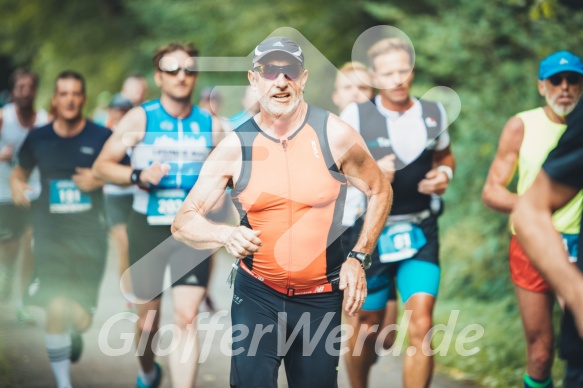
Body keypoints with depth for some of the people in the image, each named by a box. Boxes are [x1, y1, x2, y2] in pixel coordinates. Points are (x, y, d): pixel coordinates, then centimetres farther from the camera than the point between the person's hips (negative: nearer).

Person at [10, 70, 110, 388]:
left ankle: (73, 334, 40)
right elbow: (20, 171, 18)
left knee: (80, 319, -1)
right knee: (56, 310, -12)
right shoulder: (38, 138, 3)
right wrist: (16, 185, -5)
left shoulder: (101, 137, -2)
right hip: (50, 237, 0)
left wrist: (100, 178, -13)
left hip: (89, 235, 0)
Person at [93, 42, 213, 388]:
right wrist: (139, 175, -24)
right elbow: (102, 165, -7)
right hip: (148, 228, -1)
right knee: (148, 320, 13)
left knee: (187, 318, -13)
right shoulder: (140, 118, -5)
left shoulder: (209, 124, 2)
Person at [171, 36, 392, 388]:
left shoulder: (334, 134, -7)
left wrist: (359, 258, -2)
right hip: (256, 295, 0)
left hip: (322, 299, 0)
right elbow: (184, 222, -6)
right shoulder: (235, 147, -6)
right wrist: (225, 234, -26)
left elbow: (380, 191, 6)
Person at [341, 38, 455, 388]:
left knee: (421, 325, -12)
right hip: (371, 233, -1)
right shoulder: (356, 116, -8)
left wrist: (444, 173, -2)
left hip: (420, 233, 2)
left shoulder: (434, 113, 2)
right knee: (367, 329, 10)